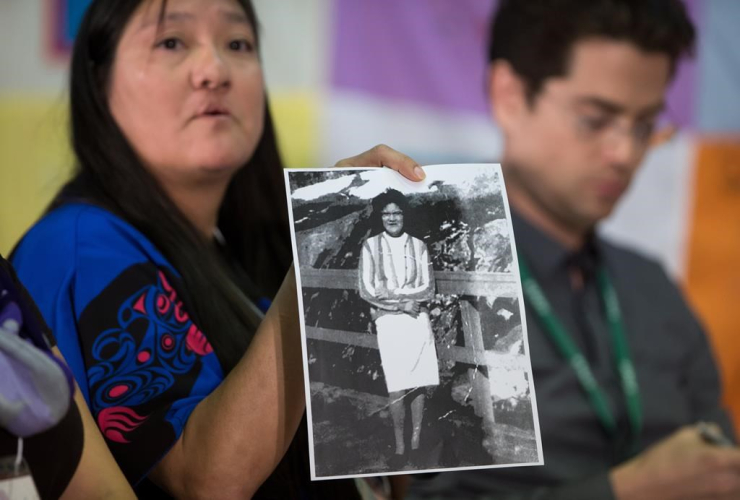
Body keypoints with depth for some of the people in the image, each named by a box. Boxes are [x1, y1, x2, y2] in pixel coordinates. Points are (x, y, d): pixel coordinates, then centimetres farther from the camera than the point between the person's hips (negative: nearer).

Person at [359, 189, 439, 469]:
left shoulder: (418, 246, 7)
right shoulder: (371, 246, 2)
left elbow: (428, 290, 3)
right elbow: (366, 291, -3)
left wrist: (389, 296, -11)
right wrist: (402, 303, -11)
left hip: (418, 320, 2)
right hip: (389, 322, -2)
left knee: (418, 384, 0)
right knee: (397, 389, -7)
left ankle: (415, 444, 8)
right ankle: (400, 449, -1)